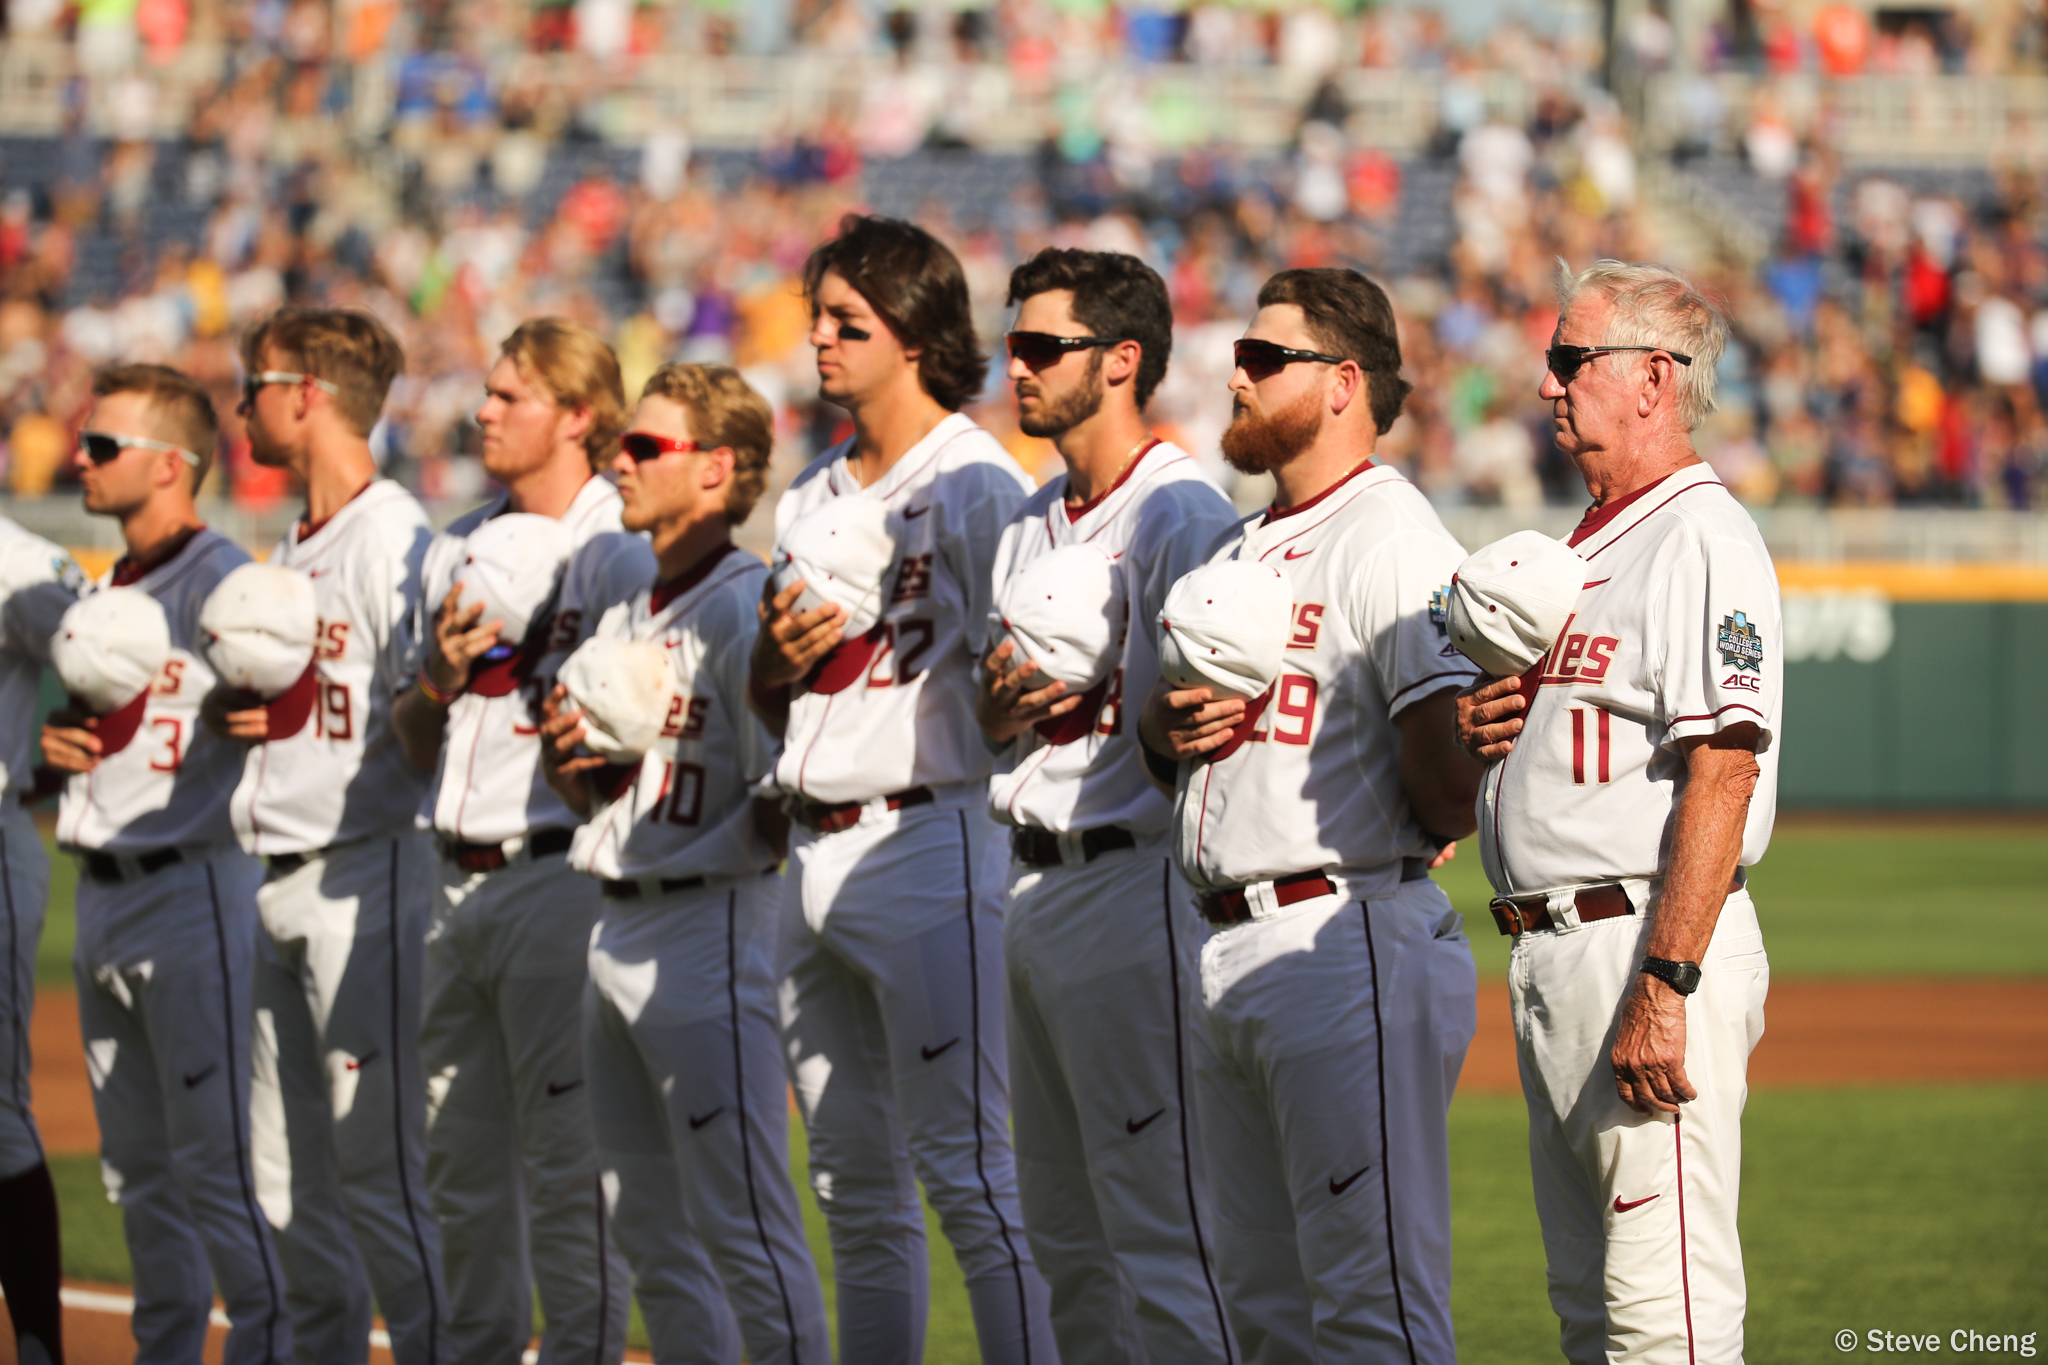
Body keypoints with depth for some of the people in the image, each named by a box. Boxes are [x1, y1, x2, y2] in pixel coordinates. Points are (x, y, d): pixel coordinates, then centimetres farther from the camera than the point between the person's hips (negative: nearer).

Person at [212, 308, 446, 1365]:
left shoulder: (395, 537, -11)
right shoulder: (288, 552, 18)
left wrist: (295, 709, -19)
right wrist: (234, 706, 7)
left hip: (362, 873, -10)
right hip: (278, 879, 10)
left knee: (377, 1164, -10)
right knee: (288, 1178, 11)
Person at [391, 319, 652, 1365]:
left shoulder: (619, 554, -6)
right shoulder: (457, 550, 16)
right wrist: (439, 675, 0)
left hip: (558, 876, -8)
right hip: (461, 885, 8)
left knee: (568, 1161, -7)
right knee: (461, 1162, 12)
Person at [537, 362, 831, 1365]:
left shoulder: (747, 605, -11)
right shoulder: (625, 615, 16)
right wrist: (566, 757, 2)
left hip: (707, 930, -9)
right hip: (617, 936, 9)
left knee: (745, 1227, -11)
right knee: (656, 1238, 13)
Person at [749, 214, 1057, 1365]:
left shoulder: (977, 484, -6)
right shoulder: (812, 500, 18)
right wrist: (779, 656, 1)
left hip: (929, 845, -8)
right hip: (815, 858, 8)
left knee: (965, 1168, -12)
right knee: (855, 1184, 12)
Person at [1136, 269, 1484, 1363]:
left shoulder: (1394, 543, -12)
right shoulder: (1235, 550, 19)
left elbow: (1450, 795, -19)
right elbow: (1165, 721, 26)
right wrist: (1167, 727, 5)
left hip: (1349, 944, -10)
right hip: (1229, 952, 10)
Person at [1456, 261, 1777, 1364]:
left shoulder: (1703, 540, -12)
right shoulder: (1588, 547, 20)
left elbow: (1722, 774, -20)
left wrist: (1663, 987, -26)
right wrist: (1477, 728, 4)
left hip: (1645, 935, -11)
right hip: (1549, 947, 11)